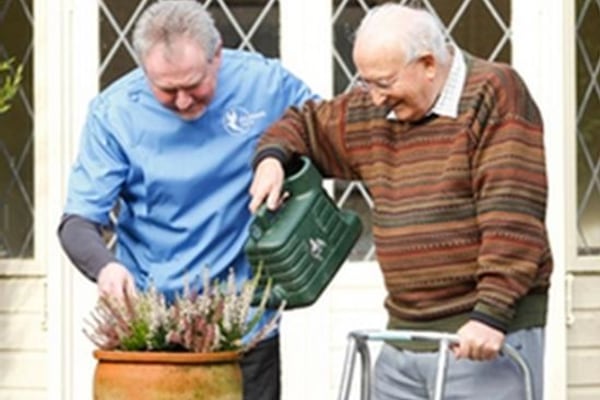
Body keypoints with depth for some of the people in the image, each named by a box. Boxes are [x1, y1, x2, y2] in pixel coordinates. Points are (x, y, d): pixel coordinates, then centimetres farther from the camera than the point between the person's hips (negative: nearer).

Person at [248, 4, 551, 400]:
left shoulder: (493, 95, -9)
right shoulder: (371, 112, 12)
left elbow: (512, 217, -17)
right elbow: (302, 123, 29)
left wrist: (491, 314, -22)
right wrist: (272, 158, 6)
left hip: (483, 337, -7)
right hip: (402, 336, 7)